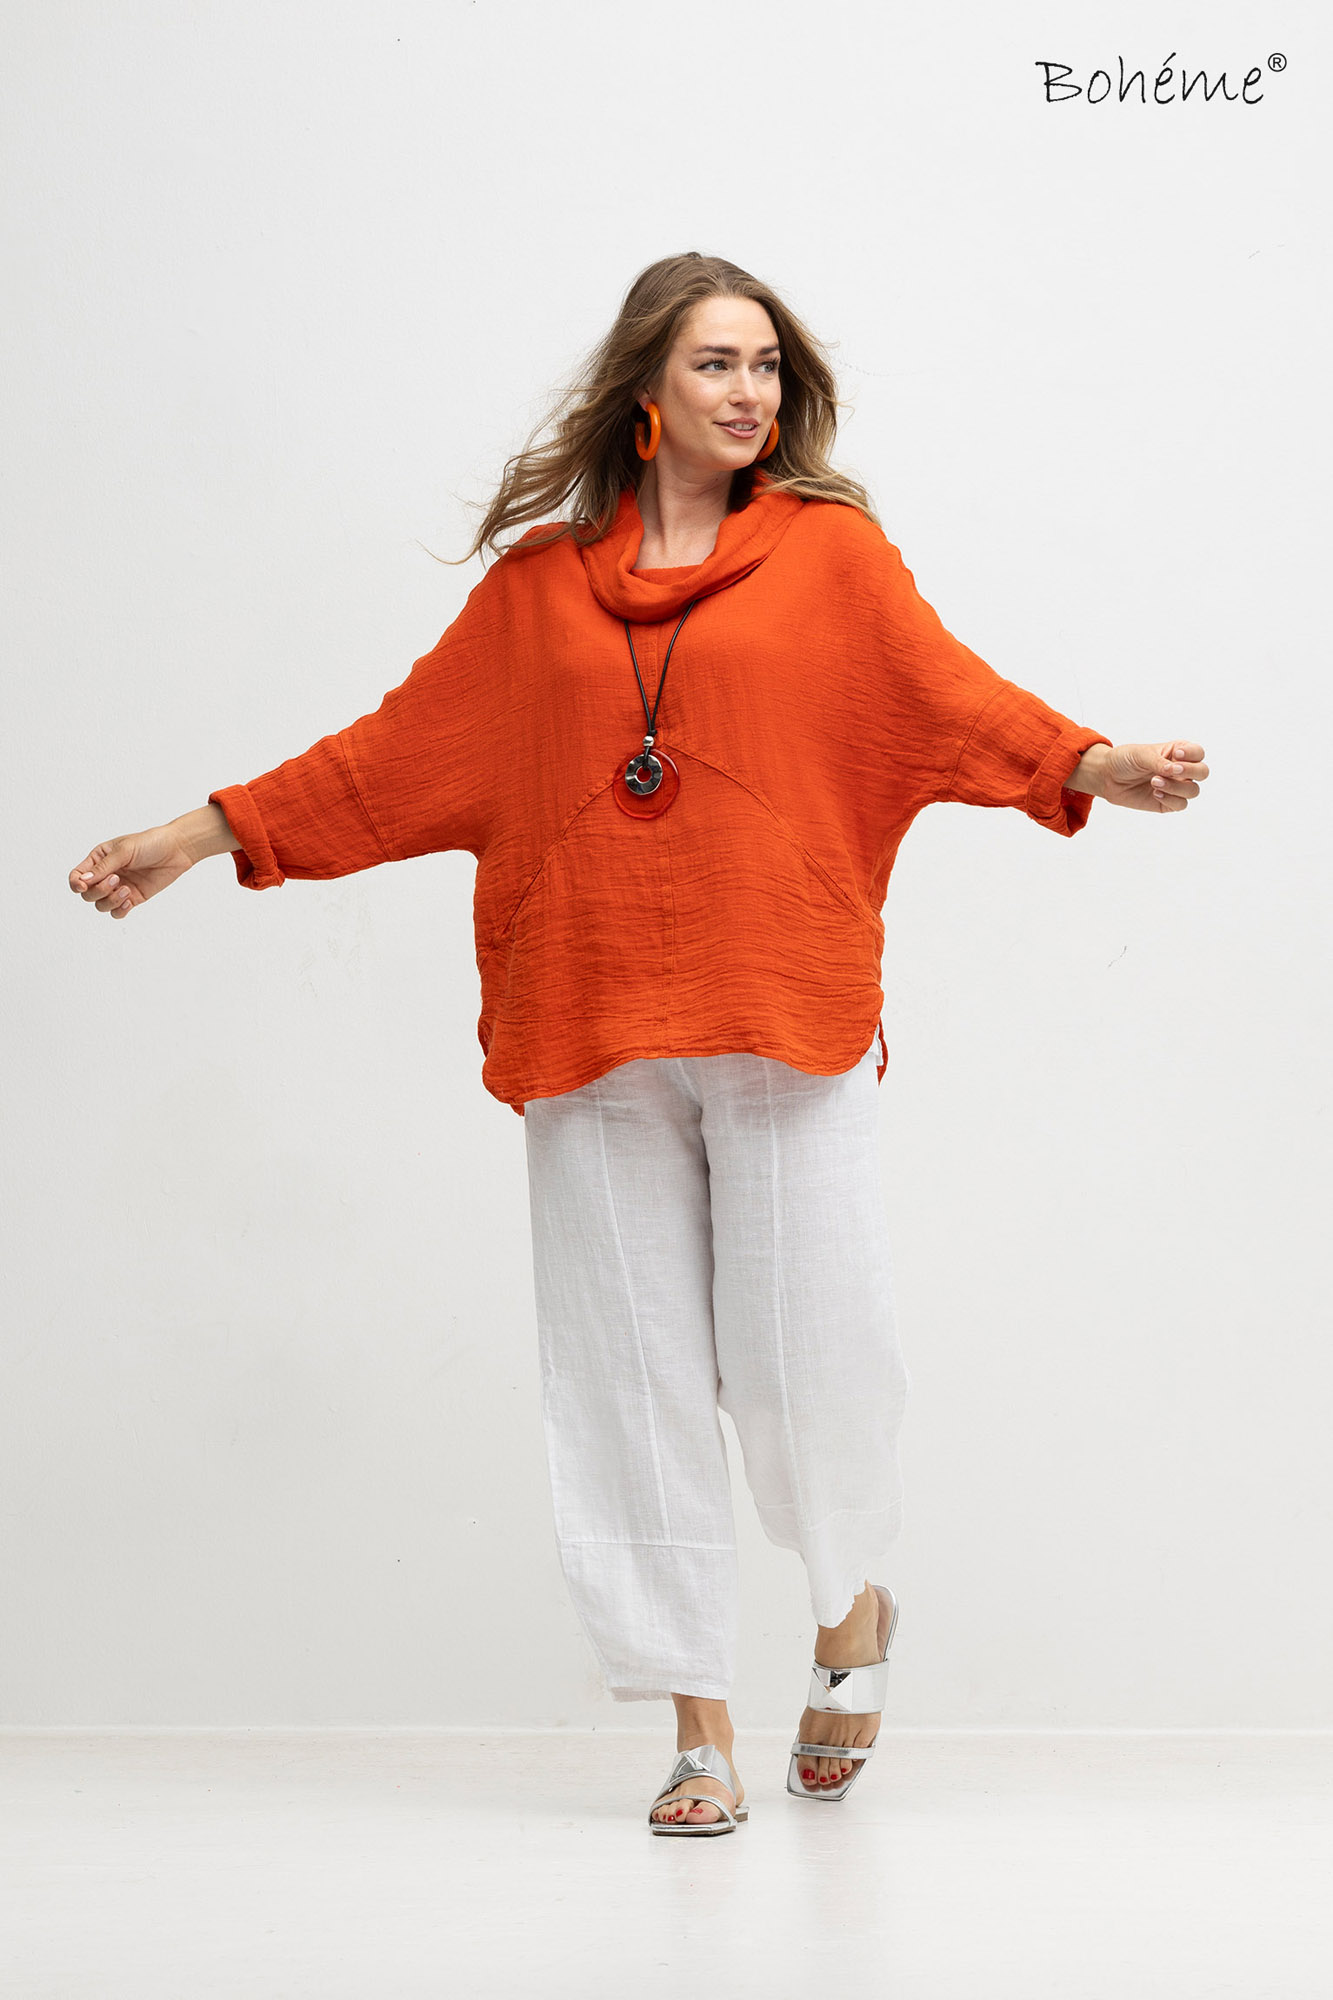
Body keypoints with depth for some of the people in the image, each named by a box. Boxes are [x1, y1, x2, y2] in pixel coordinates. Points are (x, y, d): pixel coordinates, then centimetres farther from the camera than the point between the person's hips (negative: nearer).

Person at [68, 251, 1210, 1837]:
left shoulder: (830, 548, 9)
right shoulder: (539, 581, 13)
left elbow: (950, 696, -4)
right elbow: (395, 753, 15)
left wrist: (1095, 766, -22)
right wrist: (196, 837, 13)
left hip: (784, 1016, -2)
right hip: (594, 1032, 2)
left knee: (807, 1350, -6)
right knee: (636, 1374, 2)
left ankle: (852, 1603, 27)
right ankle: (699, 1731, 14)